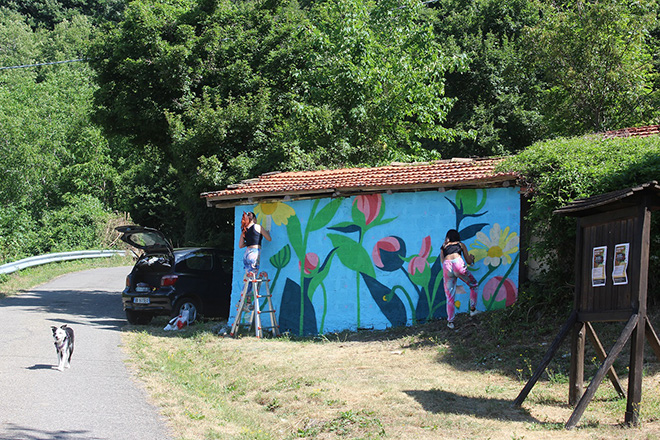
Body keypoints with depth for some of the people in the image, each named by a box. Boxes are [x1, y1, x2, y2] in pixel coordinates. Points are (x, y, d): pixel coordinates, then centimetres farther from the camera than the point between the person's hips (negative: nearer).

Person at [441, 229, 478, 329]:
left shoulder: (444, 247, 30)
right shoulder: (461, 244, 25)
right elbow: (469, 261, 25)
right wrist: (472, 257, 48)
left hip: (446, 267, 2)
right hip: (458, 264, -2)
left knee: (450, 297, 10)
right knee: (473, 285, 24)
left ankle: (450, 321, 8)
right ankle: (473, 309, 22)